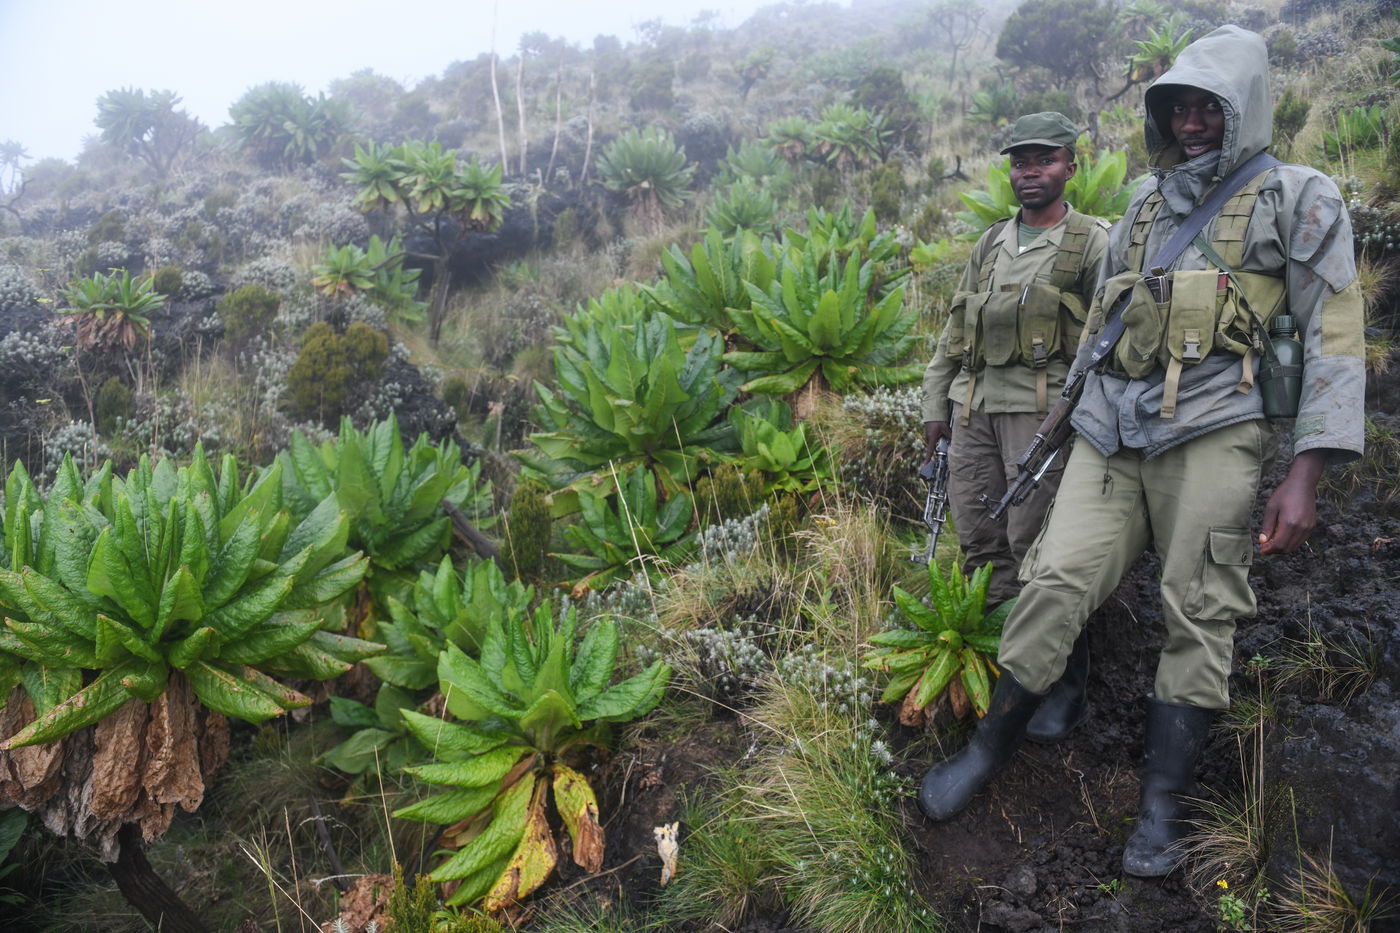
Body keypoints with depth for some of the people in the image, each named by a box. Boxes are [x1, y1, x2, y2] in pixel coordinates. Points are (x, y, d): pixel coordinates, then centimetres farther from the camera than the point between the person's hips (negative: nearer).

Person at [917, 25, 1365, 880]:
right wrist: (1071, 417, 23)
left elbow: (1334, 338, -3)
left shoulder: (1297, 199, 4)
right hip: (1113, 431, 4)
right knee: (1058, 577, -5)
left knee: (1199, 614, -2)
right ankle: (991, 746, 9)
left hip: (1212, 432, -4)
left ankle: (1164, 804, 9)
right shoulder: (1143, 208, 19)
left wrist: (1305, 476, -12)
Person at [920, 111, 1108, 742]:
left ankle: (1063, 688, 7)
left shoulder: (1093, 244, 1)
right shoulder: (990, 244, 19)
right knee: (980, 543, 7)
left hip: (1042, 410, -6)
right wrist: (935, 404, 16)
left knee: (1038, 550, -7)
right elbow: (956, 329, 21)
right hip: (973, 407, 6)